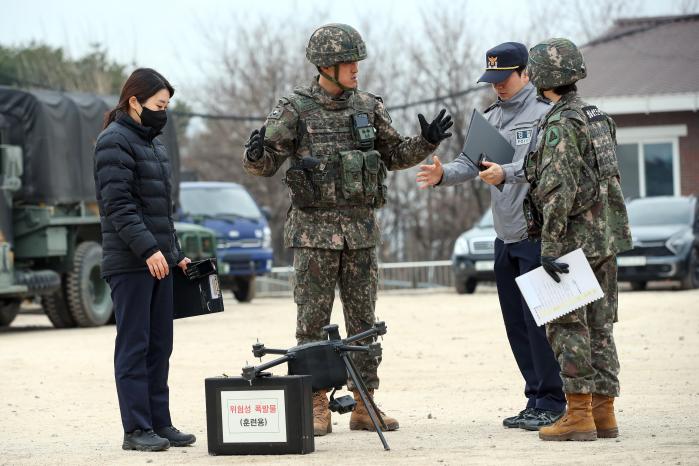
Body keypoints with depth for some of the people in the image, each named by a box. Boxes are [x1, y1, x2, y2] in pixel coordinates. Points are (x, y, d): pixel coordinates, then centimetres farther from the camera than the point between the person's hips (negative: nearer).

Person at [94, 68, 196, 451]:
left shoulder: (153, 144, 20)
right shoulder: (114, 141, -8)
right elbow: (118, 204, -17)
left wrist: (176, 254, 19)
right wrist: (148, 249, -23)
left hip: (158, 260, 9)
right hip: (129, 262, -9)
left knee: (160, 345, 8)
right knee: (134, 345, -6)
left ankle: (160, 422, 13)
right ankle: (136, 430, -5)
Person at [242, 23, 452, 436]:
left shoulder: (368, 107, 8)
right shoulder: (296, 110, -4)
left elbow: (395, 155, 18)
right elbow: (266, 165, -3)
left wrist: (427, 142, 1)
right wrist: (256, 154, -25)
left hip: (361, 230, 4)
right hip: (315, 229, -4)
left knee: (364, 320, 6)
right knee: (313, 322, -1)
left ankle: (364, 405, 11)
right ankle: (316, 408, 5)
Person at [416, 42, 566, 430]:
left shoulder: (543, 113, -7)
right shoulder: (490, 117, 17)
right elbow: (470, 162, 12)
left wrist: (507, 174, -31)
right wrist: (443, 174, -7)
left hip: (536, 234, -8)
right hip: (505, 237, 8)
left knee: (538, 320, -9)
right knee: (516, 324, 10)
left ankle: (552, 402, -3)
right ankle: (536, 401, 18)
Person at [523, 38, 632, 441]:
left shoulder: (560, 125, -14)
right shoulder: (599, 118, 14)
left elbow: (558, 190, -21)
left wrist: (549, 247, -22)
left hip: (576, 238, -9)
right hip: (607, 236, 9)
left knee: (567, 326, -4)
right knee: (599, 325, 10)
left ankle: (578, 415, -6)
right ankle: (603, 413, 12)